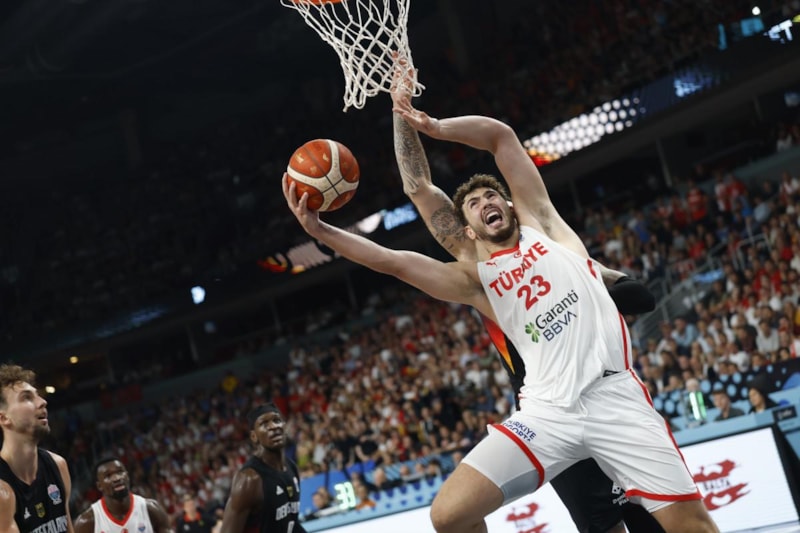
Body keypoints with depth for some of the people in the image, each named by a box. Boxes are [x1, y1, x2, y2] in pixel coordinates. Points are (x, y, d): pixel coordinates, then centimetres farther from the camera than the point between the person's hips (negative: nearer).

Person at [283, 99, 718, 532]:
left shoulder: (540, 222, 16)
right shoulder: (475, 280, 16)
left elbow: (500, 135, 13)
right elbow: (393, 262, 7)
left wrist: (435, 128, 9)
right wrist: (318, 229, 0)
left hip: (613, 395, -2)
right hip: (549, 411, 2)